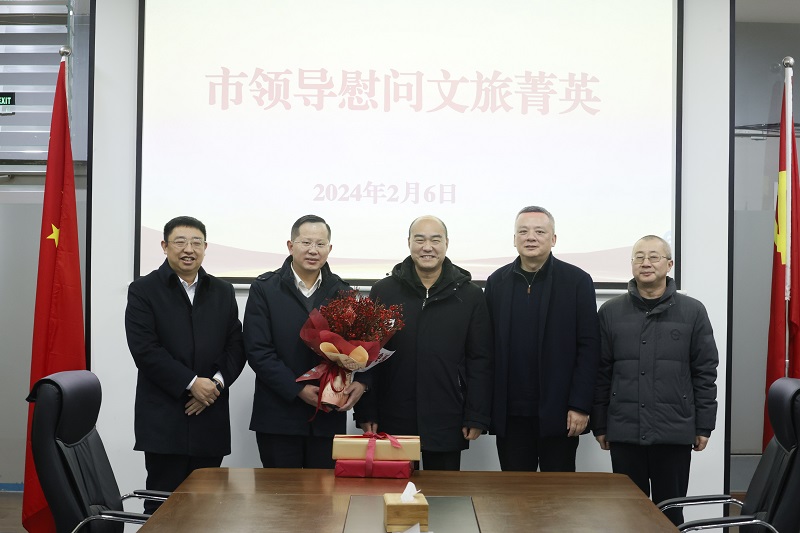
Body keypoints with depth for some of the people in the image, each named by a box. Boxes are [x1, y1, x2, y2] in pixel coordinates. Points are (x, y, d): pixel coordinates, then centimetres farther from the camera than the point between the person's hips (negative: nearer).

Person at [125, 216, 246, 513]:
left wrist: (217, 382, -8)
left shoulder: (223, 292, 13)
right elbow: (145, 349, -10)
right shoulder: (143, 290, 1)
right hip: (164, 419, -3)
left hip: (211, 419, 4)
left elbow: (236, 346, 9)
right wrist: (191, 383, -14)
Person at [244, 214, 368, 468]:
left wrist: (361, 381, -14)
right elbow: (257, 351, -7)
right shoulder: (264, 288, 0)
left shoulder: (342, 292, 9)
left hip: (329, 417, 2)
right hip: (278, 417, -2)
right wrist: (298, 389, -15)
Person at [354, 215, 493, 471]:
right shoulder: (383, 292, 3)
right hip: (393, 421, 0)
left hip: (447, 422, 0)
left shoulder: (470, 295, 2)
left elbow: (480, 361, 2)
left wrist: (477, 417, -4)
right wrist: (366, 412, -1)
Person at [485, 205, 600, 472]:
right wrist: (484, 407, 2)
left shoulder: (577, 281, -1)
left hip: (558, 412, -2)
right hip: (510, 414, 2)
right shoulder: (497, 282, 8)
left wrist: (580, 405, -10)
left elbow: (588, 347, -4)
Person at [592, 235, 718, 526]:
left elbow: (705, 372, 2)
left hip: (675, 431, -1)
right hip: (624, 431, 1)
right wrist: (599, 424, 3)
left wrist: (704, 426, 0)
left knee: (670, 510, 10)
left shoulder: (692, 311, 1)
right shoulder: (610, 312, 3)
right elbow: (600, 373, 4)